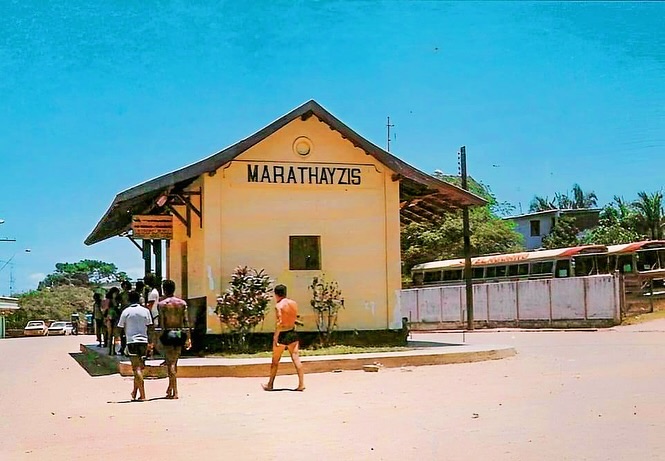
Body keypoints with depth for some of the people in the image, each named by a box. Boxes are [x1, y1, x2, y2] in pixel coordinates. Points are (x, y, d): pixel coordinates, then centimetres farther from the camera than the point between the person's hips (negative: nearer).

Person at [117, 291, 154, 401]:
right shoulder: (145, 311, 3)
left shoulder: (126, 311, -2)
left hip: (132, 341, -2)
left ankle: (142, 395, -13)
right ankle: (135, 391, 20)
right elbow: (150, 327, 5)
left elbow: (120, 328, 1)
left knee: (137, 368, -5)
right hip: (143, 341, 3)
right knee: (139, 367, 15)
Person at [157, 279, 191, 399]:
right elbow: (186, 321, 2)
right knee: (174, 362, 17)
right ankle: (170, 387, 24)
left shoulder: (162, 304, -4)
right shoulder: (182, 303, 6)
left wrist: (161, 337, -6)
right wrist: (188, 338, 2)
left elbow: (162, 322, -9)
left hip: (168, 334, -4)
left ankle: (175, 391, -8)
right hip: (179, 334, 4)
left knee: (170, 363, -2)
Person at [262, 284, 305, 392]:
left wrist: (275, 338, -19)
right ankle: (301, 383, -3)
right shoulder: (294, 303, 4)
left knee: (275, 361, 8)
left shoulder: (279, 306, -14)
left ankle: (270, 384, 19)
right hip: (293, 333, 5)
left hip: (282, 334, -5)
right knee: (296, 359, 3)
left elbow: (279, 322, -20)